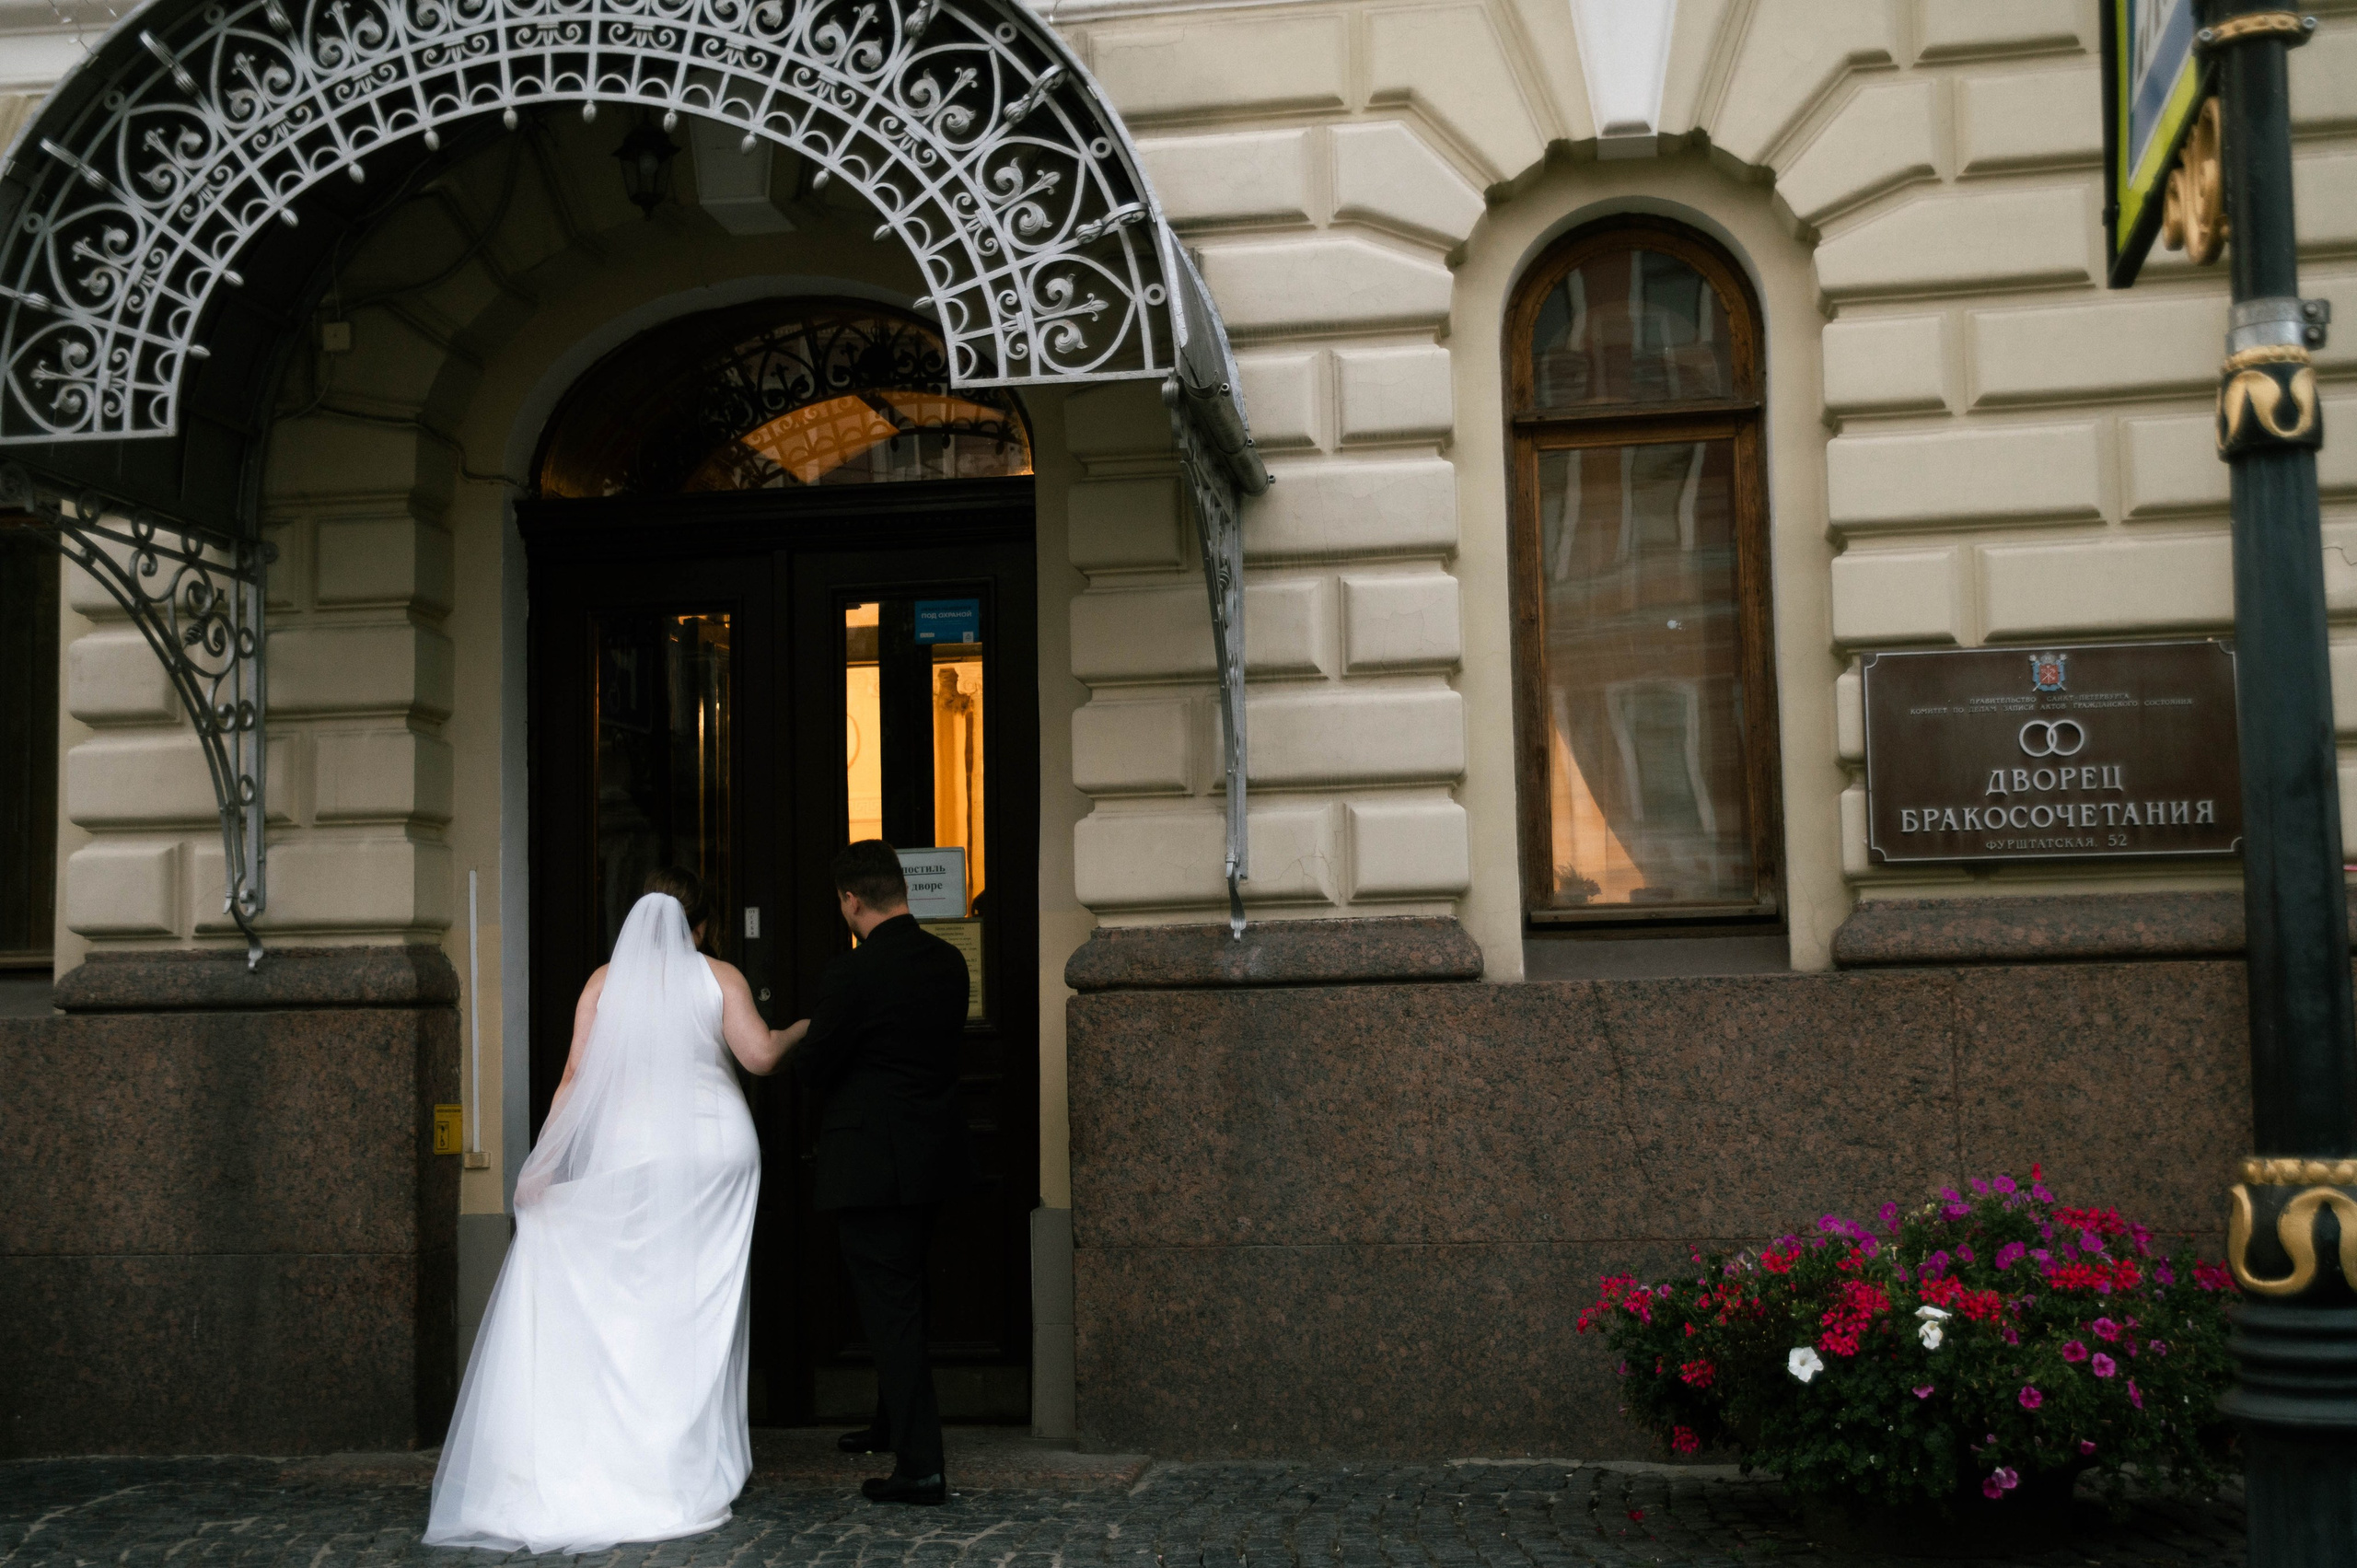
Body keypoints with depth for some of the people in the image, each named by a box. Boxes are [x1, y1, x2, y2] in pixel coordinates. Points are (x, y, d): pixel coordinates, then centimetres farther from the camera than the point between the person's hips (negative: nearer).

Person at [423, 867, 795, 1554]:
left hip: (630, 1156, 1)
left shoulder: (605, 981, 5)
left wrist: (542, 1162, 0)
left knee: (626, 1308, 8)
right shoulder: (720, 977, 2)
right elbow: (758, 1055, -9)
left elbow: (577, 1075, -1)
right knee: (701, 1309, 5)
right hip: (713, 1155, 0)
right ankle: (695, 1469, 9)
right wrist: (793, 1034, 12)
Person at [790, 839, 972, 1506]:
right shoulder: (949, 962, 3)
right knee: (902, 1296, 24)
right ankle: (893, 1425, 40)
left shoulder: (854, 974, -19)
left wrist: (798, 1039, 13)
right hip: (934, 1155, 8)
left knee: (889, 1306, -2)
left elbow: (813, 1068, -11)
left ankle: (920, 1464, -2)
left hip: (873, 1162, -8)